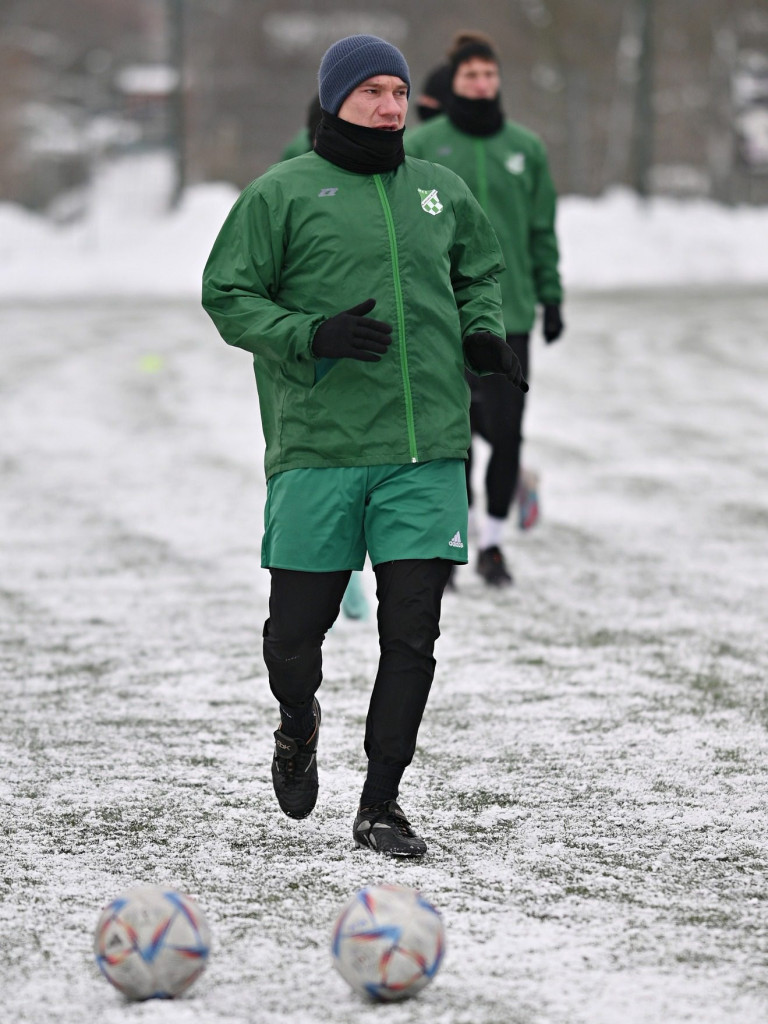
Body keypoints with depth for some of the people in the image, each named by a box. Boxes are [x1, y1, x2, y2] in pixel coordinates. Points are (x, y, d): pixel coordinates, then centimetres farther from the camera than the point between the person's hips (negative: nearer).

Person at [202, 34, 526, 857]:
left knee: (411, 632, -3)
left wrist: (482, 330, 9)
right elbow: (227, 295, -1)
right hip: (318, 448, -3)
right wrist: (312, 335, -16)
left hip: (426, 449, 3)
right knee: (296, 627, 2)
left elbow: (480, 269, 30)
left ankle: (380, 804, 7)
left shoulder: (441, 191, 14)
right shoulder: (281, 194, 1)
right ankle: (298, 725, 36)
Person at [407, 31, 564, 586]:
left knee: (505, 430, -2)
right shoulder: (422, 146, 1)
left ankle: (493, 541, 13)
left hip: (508, 310, 2)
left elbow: (542, 229, 13)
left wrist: (551, 297, 10)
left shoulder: (526, 148, 8)